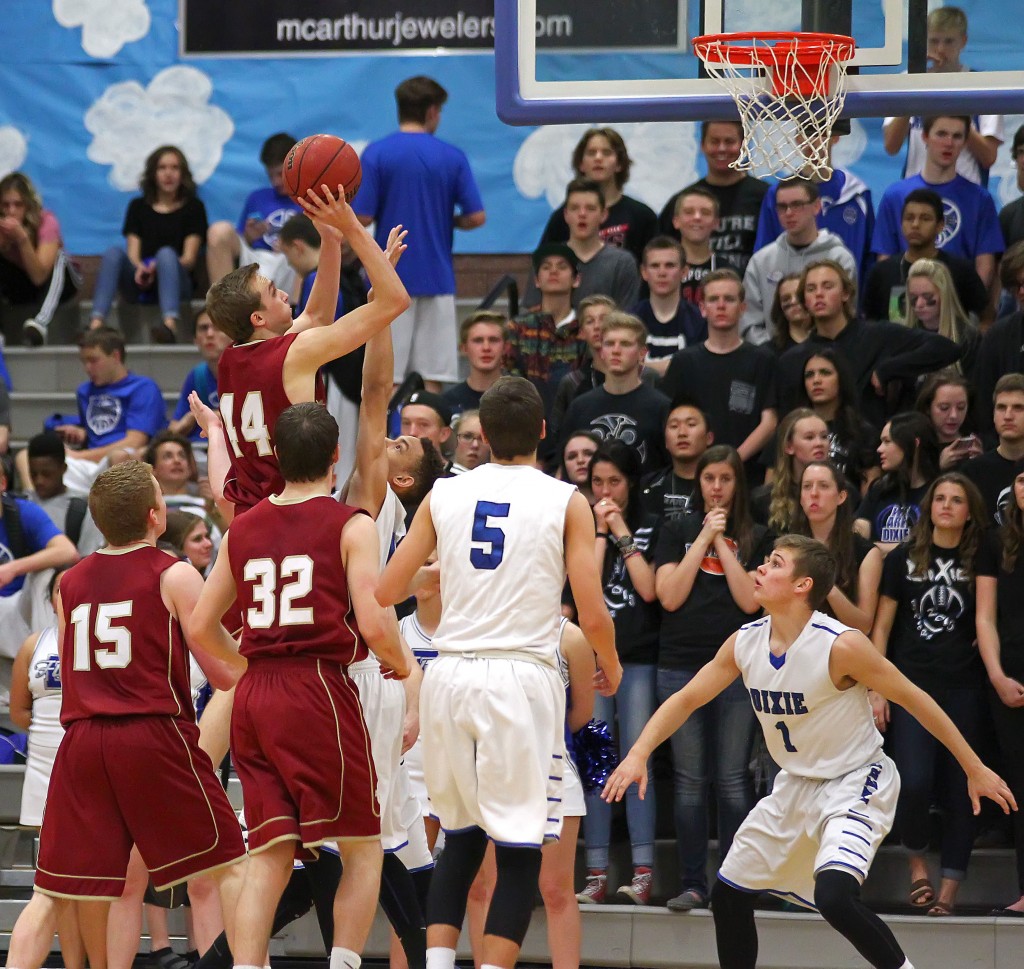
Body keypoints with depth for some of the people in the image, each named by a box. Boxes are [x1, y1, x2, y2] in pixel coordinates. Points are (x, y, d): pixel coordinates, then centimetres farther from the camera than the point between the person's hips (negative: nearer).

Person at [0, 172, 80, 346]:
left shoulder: (46, 222, -24)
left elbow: (39, 276, -33)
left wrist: (22, 238, -45)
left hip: (57, 282, -2)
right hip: (20, 286, 2)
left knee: (59, 257, -34)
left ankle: (40, 322, -53)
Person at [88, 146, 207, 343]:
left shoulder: (193, 207, 12)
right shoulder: (139, 207, 19)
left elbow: (189, 258, 1)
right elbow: (133, 252, 8)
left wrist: (157, 268, -19)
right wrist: (140, 268, -18)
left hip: (177, 282, -2)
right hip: (140, 284, 2)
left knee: (166, 254, -34)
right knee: (113, 253, -26)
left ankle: (170, 323, -61)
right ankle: (97, 322, -47)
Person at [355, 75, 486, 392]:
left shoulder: (376, 154, -4)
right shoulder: (453, 158, 0)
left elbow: (362, 217, -8)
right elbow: (476, 217, -2)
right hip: (436, 279, 1)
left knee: (387, 379, 1)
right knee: (431, 378, 3)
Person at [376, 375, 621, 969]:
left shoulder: (444, 495, 7)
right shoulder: (567, 502, -2)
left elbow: (385, 592, 9)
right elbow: (592, 615, -5)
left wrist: (429, 574, 31)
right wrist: (612, 667, 15)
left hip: (451, 675, 4)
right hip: (521, 678, -4)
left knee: (461, 838, 18)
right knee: (520, 850, 1)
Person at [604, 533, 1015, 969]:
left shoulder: (840, 646, -24)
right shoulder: (744, 643, -6)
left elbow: (914, 700, -16)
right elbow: (686, 700, 5)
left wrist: (975, 769, -12)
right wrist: (639, 754, -10)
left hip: (856, 782, -7)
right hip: (797, 783, 7)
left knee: (833, 897, -29)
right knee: (728, 893, 11)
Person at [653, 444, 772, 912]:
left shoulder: (755, 538, 8)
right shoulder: (676, 532, 10)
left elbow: (751, 599, -5)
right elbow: (669, 596, -3)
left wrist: (722, 543, -4)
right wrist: (704, 538, -3)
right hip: (681, 665, 1)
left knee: (733, 780, -2)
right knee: (690, 780, 1)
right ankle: (692, 883, 4)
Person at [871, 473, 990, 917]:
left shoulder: (979, 562, 6)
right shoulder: (903, 559, 5)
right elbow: (882, 626, 6)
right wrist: (875, 689, 0)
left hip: (963, 689, 1)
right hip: (912, 686, -1)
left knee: (959, 790, 0)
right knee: (914, 783, -15)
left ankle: (949, 890, 7)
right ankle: (916, 860, 12)